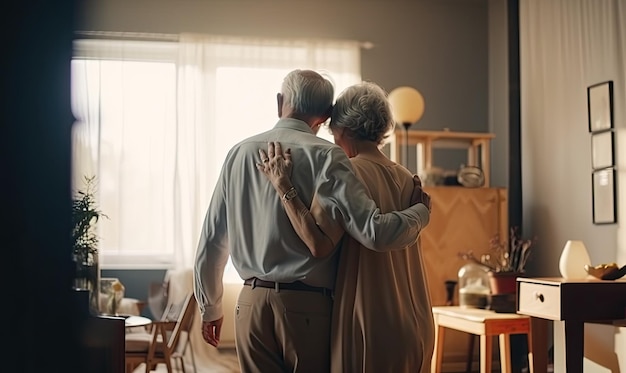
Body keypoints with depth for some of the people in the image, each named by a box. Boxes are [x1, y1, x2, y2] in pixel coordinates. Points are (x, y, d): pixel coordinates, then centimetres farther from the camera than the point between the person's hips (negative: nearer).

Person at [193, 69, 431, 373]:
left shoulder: (239, 153, 6)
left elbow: (211, 240, 11)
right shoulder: (325, 157, -8)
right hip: (310, 308, -4)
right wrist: (422, 211, 4)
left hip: (252, 304, 4)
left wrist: (210, 308, 23)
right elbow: (375, 232, -16)